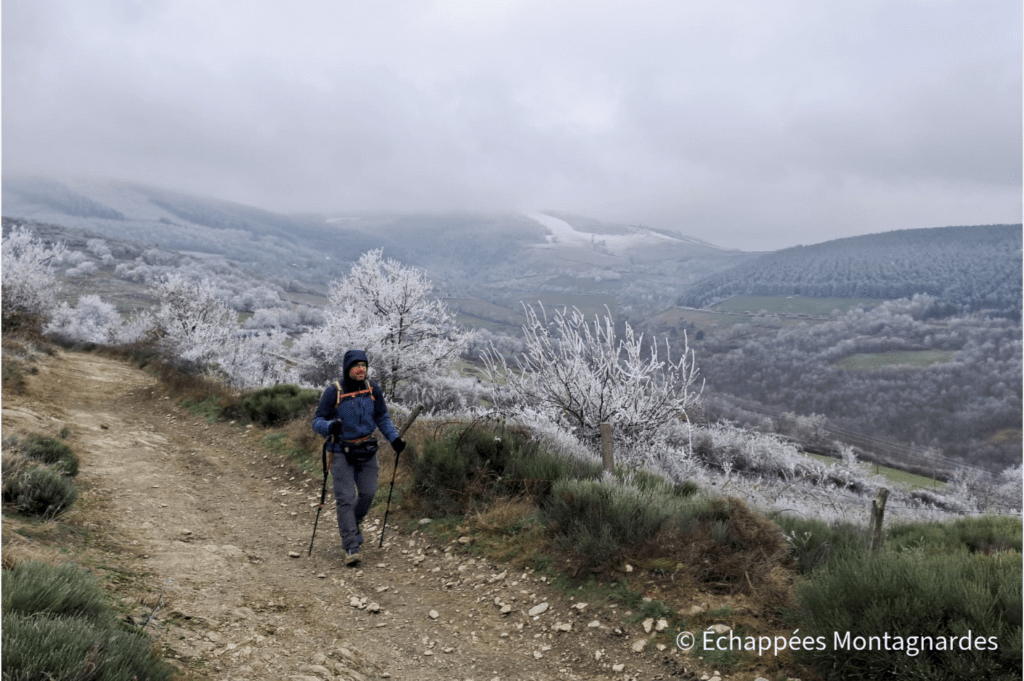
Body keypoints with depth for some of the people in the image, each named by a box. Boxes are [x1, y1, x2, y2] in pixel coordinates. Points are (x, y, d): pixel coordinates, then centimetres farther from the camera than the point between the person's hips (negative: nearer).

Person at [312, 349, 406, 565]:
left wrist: (394, 438, -1)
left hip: (367, 450, 4)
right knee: (346, 498, -7)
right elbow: (317, 421, -8)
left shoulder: (373, 389, -1)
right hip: (342, 452, -4)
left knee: (368, 493, 5)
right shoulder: (333, 392, -13)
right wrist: (330, 426, -30)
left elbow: (382, 418, 11)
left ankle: (351, 525, 35)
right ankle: (351, 547, -3)